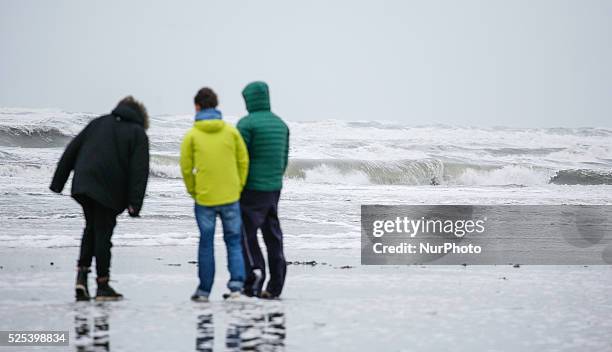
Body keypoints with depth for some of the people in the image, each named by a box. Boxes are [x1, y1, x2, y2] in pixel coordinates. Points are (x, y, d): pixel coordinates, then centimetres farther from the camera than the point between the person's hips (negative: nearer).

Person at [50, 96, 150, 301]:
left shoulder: (99, 123, 19)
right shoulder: (138, 133, 7)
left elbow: (71, 151, 15)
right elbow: (139, 170, -5)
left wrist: (58, 182, 15)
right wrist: (135, 203, -9)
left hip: (82, 184, 4)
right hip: (109, 190, -4)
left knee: (91, 228, 21)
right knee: (103, 233, 3)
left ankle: (82, 273, 7)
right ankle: (102, 286, 7)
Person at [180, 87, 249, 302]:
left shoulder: (192, 135, -4)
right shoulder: (230, 131, 2)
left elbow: (186, 168, -4)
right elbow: (243, 161, 2)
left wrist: (193, 192, 10)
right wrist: (238, 188, 10)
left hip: (204, 198, -1)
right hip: (230, 196, 1)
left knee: (206, 243, 8)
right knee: (233, 241, 10)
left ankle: (204, 291, 12)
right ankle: (236, 285, -5)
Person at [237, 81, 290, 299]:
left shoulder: (247, 124, -11)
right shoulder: (281, 124, 10)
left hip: (252, 189, -6)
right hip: (274, 189, 6)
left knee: (247, 232, 1)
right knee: (273, 235, 8)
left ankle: (254, 270, -19)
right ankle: (274, 287, 8)